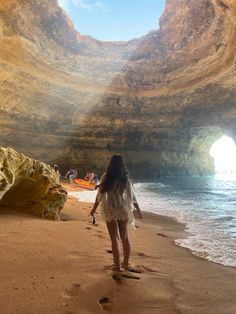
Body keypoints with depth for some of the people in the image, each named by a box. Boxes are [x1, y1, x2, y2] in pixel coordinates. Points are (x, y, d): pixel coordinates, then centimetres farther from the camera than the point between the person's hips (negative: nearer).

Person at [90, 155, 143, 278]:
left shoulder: (106, 177, -8)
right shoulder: (126, 178, -2)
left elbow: (100, 194, -5)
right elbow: (132, 196, 1)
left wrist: (94, 209, 7)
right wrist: (138, 210, 12)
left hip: (110, 211, -2)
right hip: (123, 210, 3)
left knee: (115, 239, 7)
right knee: (125, 237, 17)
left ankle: (117, 266, 12)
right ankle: (126, 263, 30)